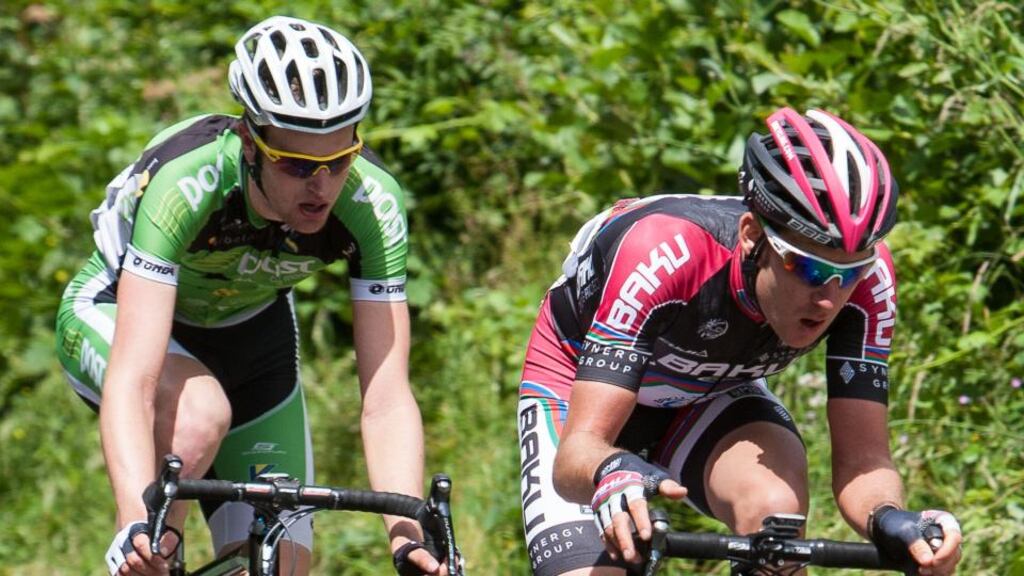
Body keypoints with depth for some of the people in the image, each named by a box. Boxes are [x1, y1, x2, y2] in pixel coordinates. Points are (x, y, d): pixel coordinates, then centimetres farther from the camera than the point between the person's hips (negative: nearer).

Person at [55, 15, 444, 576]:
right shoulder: (184, 179, -39)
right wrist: (137, 523, -60)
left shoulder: (373, 202, -29)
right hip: (116, 314, -4)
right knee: (201, 411, -36)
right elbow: (131, 380, -46)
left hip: (249, 332, 4)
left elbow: (386, 400, -29)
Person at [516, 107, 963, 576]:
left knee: (778, 509, -30)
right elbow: (577, 451, -41)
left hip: (715, 393, 2)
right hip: (578, 389, -2)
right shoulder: (663, 254, -39)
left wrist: (889, 518, -51)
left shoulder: (866, 278, -29)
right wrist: (613, 475, -65)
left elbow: (863, 460, -27)